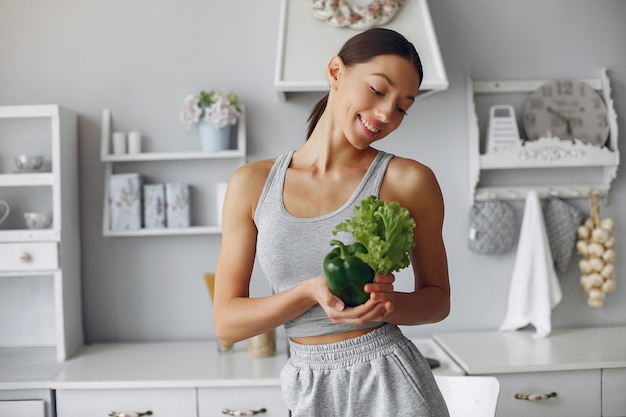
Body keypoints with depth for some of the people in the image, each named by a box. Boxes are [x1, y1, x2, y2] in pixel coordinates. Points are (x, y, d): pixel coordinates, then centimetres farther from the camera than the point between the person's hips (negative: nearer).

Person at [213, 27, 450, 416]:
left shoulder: (410, 181, -8)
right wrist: (311, 291, -19)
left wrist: (388, 304, -18)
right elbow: (226, 321, -3)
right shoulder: (252, 184, -3)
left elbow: (438, 300, 3)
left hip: (390, 383, -2)